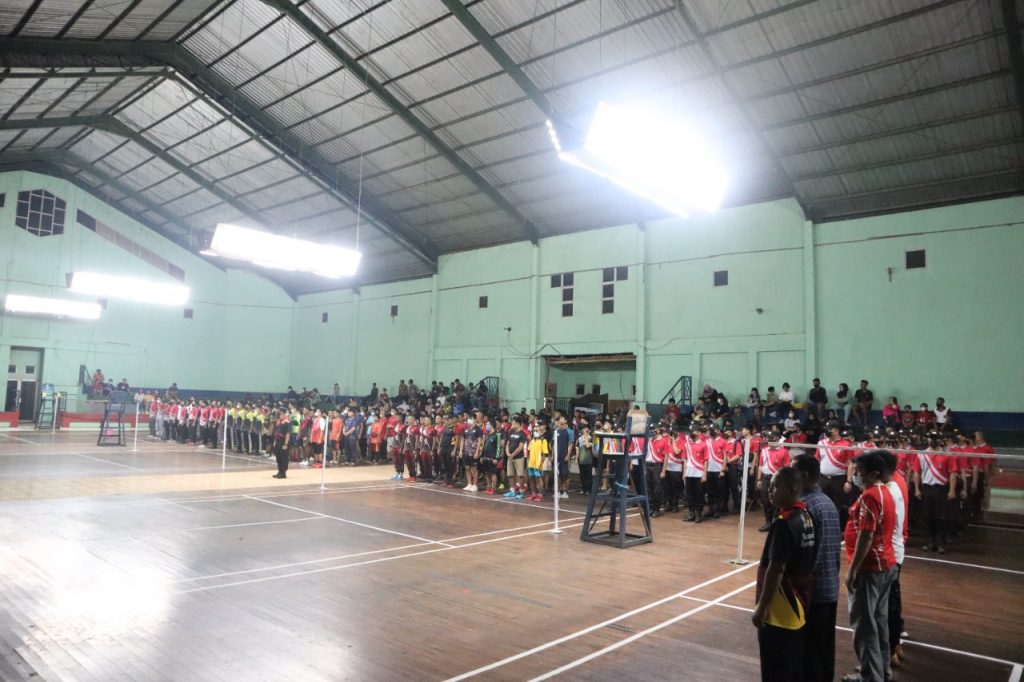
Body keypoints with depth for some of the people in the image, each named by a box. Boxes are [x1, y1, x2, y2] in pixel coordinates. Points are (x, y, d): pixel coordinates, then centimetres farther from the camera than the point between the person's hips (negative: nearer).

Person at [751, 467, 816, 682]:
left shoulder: (784, 522, -23)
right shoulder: (806, 516, 4)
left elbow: (775, 569, -24)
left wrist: (760, 609, -16)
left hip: (780, 612, -9)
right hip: (799, 608, 9)